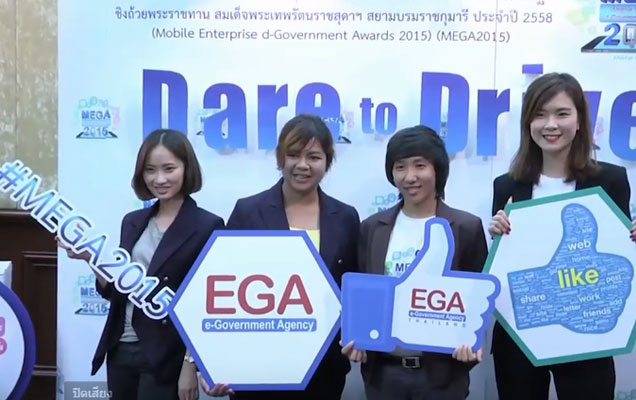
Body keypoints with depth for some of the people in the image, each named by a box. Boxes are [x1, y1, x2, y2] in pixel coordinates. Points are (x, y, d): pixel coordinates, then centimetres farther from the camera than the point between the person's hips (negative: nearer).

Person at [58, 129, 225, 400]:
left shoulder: (207, 226, -10)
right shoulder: (133, 222, 7)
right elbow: (117, 291, 12)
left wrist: (191, 365, -12)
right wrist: (92, 258, -3)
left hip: (166, 357, -5)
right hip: (121, 351, 6)